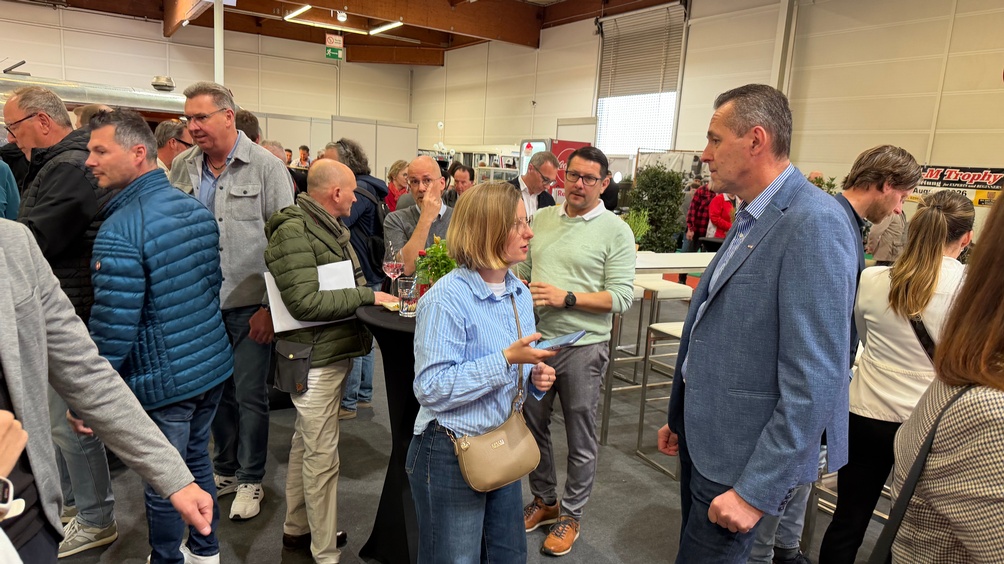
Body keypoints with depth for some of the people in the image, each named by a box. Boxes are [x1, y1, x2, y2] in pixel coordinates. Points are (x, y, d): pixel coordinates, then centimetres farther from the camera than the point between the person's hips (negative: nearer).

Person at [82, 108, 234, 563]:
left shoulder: (120, 231, -21)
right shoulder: (196, 208, 3)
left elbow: (112, 329, -22)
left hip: (164, 383, -8)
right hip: (214, 367, 8)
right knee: (196, 459, 24)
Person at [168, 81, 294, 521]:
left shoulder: (266, 166, -6)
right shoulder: (182, 168, 7)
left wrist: (271, 306, -12)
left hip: (250, 306, -4)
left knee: (250, 395, 4)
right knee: (217, 393, 16)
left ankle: (250, 479, 22)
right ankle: (225, 470, 34)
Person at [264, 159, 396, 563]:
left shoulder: (331, 228, 12)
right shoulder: (293, 232, -18)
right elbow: (304, 301, -24)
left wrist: (372, 294, 3)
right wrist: (366, 296, -20)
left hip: (332, 351, 10)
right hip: (316, 358, -10)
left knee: (306, 442, 21)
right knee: (322, 455, 1)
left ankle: (297, 528, 39)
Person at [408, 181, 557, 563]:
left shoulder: (519, 293, 3)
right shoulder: (447, 298, -21)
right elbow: (431, 389, -25)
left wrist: (534, 376, -8)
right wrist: (506, 360, -28)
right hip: (451, 456, -7)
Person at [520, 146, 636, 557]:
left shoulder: (615, 231, -7)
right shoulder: (540, 220, 7)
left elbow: (621, 297, -13)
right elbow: (522, 270, 13)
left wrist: (566, 298, -21)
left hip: (582, 347, -4)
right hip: (535, 339, 5)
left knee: (580, 438, 10)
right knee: (534, 424, 18)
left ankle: (570, 514, 30)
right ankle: (544, 500, 40)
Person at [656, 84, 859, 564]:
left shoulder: (814, 223, -22)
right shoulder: (751, 218, 8)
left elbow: (815, 378, -25)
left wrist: (756, 491, -21)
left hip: (743, 454, -9)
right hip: (704, 435, 9)